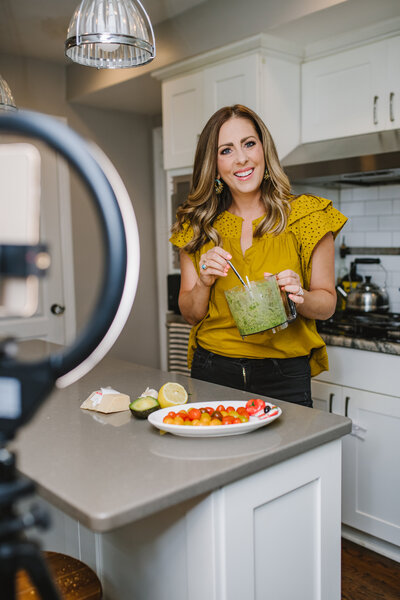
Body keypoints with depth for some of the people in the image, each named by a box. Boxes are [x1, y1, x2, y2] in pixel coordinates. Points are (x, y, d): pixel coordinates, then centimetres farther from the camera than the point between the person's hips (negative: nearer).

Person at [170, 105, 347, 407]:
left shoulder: (307, 215, -3)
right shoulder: (197, 225, 2)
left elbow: (327, 302, 1)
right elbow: (190, 313, 6)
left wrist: (300, 297, -20)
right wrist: (203, 283, -15)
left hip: (283, 376, -1)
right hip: (212, 372, 2)